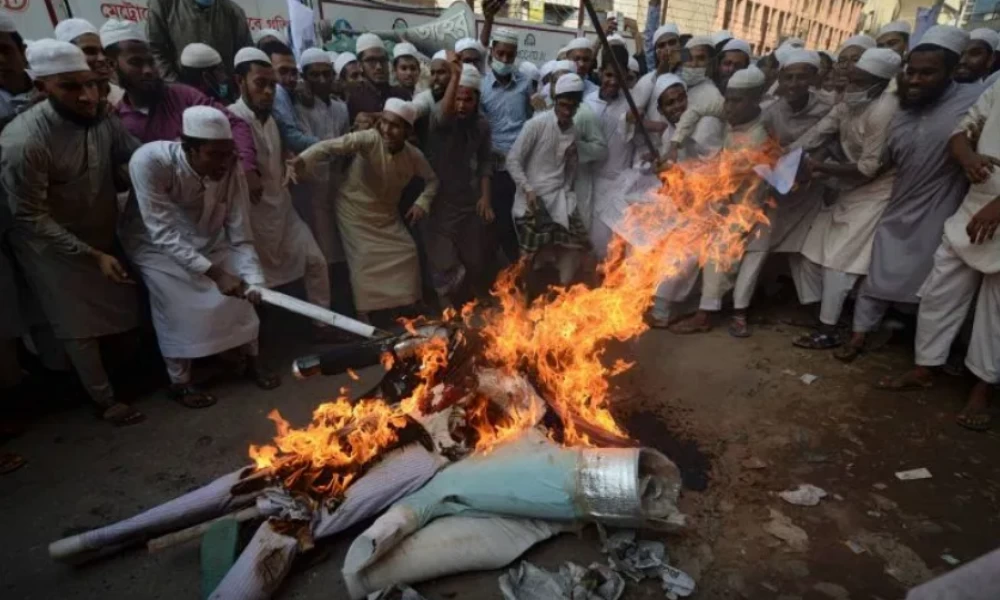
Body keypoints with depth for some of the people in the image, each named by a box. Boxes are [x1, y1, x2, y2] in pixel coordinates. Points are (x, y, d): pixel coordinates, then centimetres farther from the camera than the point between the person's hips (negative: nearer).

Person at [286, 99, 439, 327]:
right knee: (365, 260, -11)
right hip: (355, 209, -5)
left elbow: (432, 179, 6)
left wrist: (422, 203, -12)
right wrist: (304, 160, -59)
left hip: (387, 214, 5)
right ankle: (370, 318, 7)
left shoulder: (414, 155, -11)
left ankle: (402, 310, 25)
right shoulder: (369, 139, -26)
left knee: (407, 253, 4)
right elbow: (333, 146, -40)